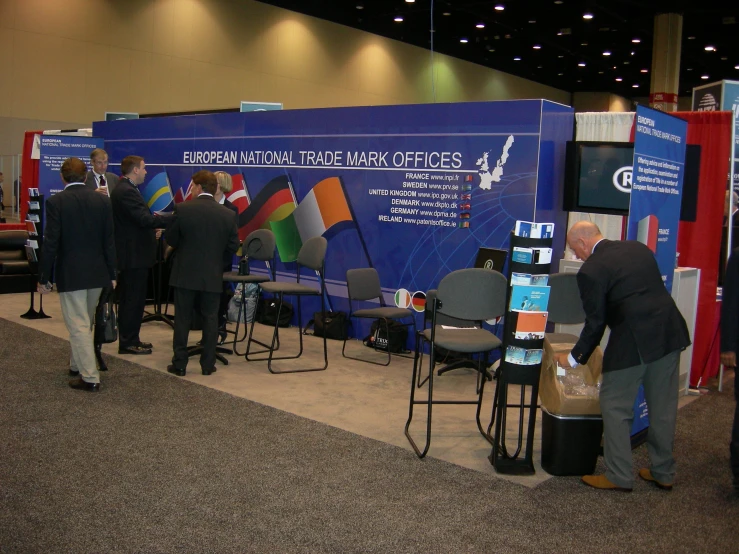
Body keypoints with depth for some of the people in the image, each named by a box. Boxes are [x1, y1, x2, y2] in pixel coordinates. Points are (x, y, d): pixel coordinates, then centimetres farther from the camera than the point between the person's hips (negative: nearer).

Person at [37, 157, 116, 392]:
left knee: (78, 326, 0)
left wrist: (44, 278, -3)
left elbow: (51, 243, -11)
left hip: (70, 274, -5)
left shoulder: (56, 202, -10)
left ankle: (90, 377, 0)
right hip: (97, 273, 5)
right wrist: (111, 274, 11)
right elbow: (109, 241, 4)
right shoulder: (102, 201, 2)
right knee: (84, 323, 20)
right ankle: (79, 365, 34)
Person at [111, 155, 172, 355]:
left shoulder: (124, 189, 14)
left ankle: (129, 339, 25)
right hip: (134, 255, -11)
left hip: (131, 253, 11)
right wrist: (174, 218, -21)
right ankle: (128, 343, 4)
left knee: (130, 299, 16)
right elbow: (145, 219, -25)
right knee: (134, 299, -3)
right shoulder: (127, 192, -19)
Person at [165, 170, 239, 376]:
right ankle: (208, 364, 13)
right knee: (210, 320, 10)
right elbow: (233, 246, 1)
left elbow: (171, 239, -2)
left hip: (185, 273, -1)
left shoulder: (182, 209, -9)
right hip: (213, 276, 2)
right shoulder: (228, 215, -4)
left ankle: (179, 363, 12)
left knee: (182, 320, 8)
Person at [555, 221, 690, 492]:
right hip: (670, 332, 8)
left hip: (633, 341, -8)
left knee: (615, 407, 7)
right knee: (663, 407, 16)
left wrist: (574, 357, 6)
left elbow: (595, 322, -7)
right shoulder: (638, 248, 12)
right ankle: (663, 472, 29)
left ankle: (619, 476, 13)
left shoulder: (591, 271, -9)